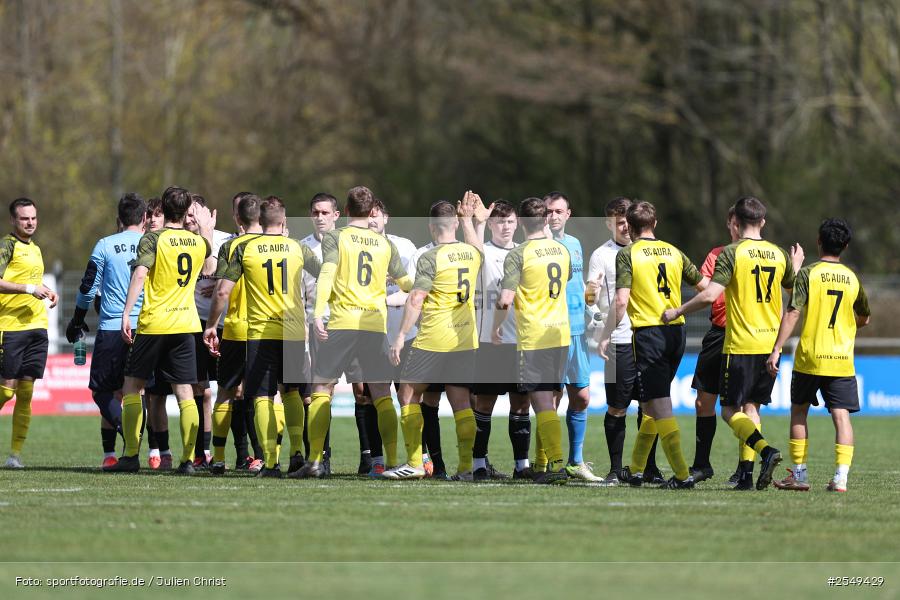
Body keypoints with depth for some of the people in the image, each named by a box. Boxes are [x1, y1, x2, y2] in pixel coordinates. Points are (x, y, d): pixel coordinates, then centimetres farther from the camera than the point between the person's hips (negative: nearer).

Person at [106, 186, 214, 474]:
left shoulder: (152, 240, -8)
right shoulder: (198, 241, 7)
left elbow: (140, 273, -22)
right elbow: (208, 251, 32)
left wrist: (126, 313, -23)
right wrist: (206, 228, 49)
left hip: (153, 323, -4)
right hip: (185, 324, 4)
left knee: (132, 386, 7)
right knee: (185, 393, 5)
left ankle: (131, 456, 2)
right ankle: (188, 458, -2)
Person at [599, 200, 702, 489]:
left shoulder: (627, 254, -5)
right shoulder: (674, 252, 10)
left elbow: (621, 301, -14)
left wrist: (606, 335, -8)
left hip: (648, 333, -6)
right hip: (676, 331, 6)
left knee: (658, 406, -6)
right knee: (653, 403, 18)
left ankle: (682, 475, -14)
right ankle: (636, 469, 25)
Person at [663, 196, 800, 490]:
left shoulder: (733, 253, -10)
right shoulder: (779, 254, 6)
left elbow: (710, 295, -18)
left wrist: (677, 312, -4)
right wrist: (797, 265, 41)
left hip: (740, 345, -5)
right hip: (771, 344, 5)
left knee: (730, 411, 1)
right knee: (751, 408, 14)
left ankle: (766, 450, -22)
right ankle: (747, 473, 5)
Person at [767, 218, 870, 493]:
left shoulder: (808, 273, -6)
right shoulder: (852, 278, 7)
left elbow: (792, 313, -14)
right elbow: (864, 318, 20)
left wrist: (776, 350, -13)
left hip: (809, 357, -2)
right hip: (842, 358, 2)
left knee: (799, 411, 13)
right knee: (841, 415, 0)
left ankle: (799, 475, 14)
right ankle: (841, 477, -12)